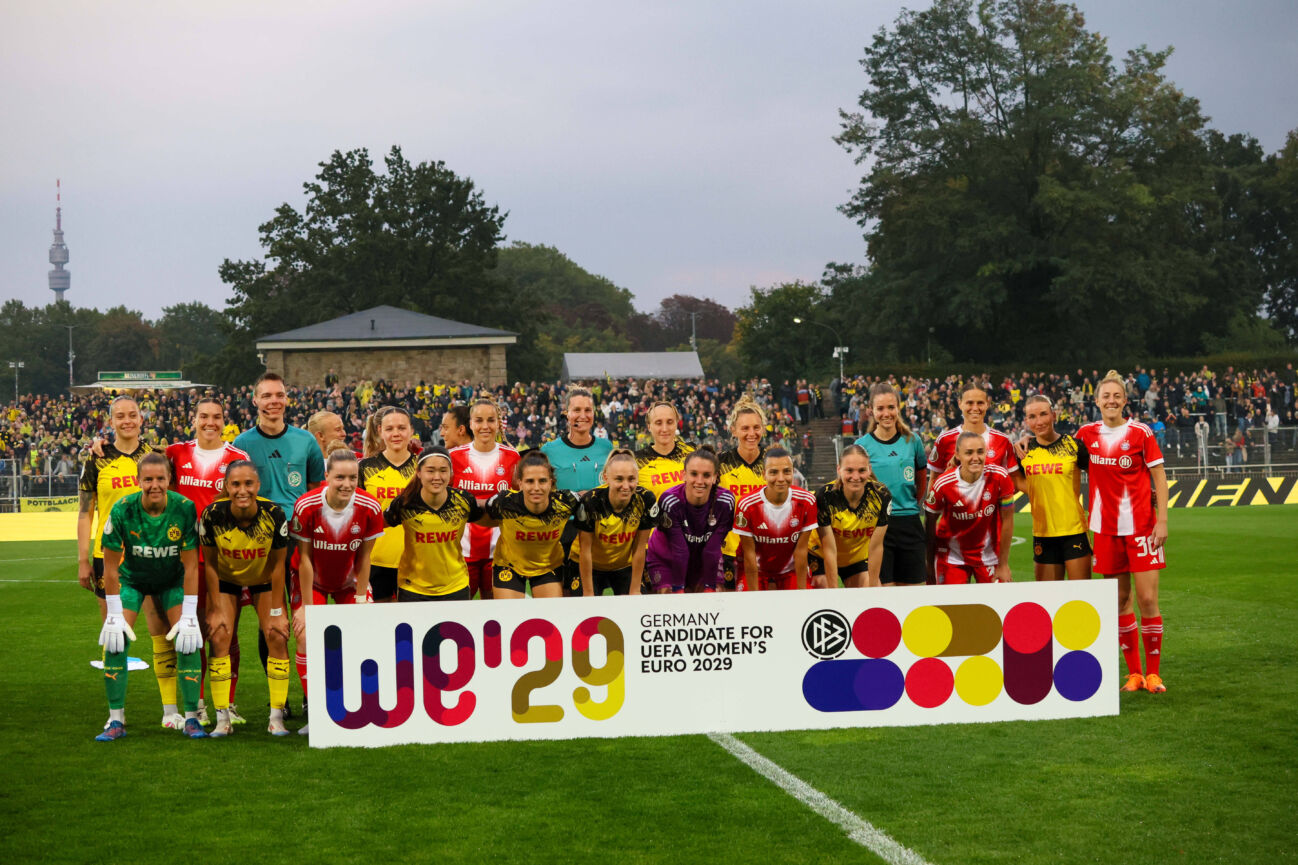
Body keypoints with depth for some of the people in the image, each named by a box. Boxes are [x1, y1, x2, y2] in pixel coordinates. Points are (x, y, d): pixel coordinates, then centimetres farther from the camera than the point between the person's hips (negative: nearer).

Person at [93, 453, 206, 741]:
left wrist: (189, 616, -20)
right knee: (115, 640, -14)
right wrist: (114, 615, -17)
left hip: (172, 580, 0)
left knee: (188, 640, -14)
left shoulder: (184, 508, -26)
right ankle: (116, 721, -2)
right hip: (132, 578, 0)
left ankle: (191, 719, -2)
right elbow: (111, 566, -17)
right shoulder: (122, 510, -27)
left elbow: (190, 565, -18)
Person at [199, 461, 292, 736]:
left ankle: (276, 718, -2)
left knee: (277, 637, -10)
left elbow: (277, 564, -15)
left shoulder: (274, 514, -28)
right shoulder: (213, 515, -28)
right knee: (220, 638, -12)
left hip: (263, 580, 0)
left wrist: (277, 610, -12)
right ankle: (222, 719, -4)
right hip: (225, 579, 0)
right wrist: (216, 609, -12)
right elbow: (210, 563, -14)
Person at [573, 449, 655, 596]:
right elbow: (585, 550, -20)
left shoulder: (645, 500, -22)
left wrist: (635, 590, -9)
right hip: (591, 566, -2)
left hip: (626, 565, 2)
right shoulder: (590, 501, -28)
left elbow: (640, 548, -14)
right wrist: (588, 593, -16)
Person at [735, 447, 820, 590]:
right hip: (758, 571, -1)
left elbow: (801, 551, -12)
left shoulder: (806, 502, -17)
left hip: (791, 570, 1)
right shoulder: (747, 505, -22)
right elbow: (749, 554, -17)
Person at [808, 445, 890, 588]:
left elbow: (876, 547, -15)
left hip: (859, 559, 2)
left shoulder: (881, 495, -23)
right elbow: (829, 549, -25)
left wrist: (873, 588, -12)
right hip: (821, 557, -2)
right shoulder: (824, 496, -29)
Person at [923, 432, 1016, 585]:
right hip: (952, 559, -1)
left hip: (990, 557, 1)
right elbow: (930, 523, -7)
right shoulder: (943, 484, -19)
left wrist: (1003, 565, -5)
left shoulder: (999, 477, -16)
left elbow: (1007, 521, -8)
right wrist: (930, 566, -3)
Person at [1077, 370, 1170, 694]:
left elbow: (1159, 478, -1)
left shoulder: (1140, 433, -3)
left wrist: (1162, 520, -8)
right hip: (1106, 527, 3)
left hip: (1141, 524, -3)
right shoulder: (1087, 434, 6)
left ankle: (1153, 673, 5)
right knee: (1120, 600, 6)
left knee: (1147, 599, -6)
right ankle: (1134, 673, 14)